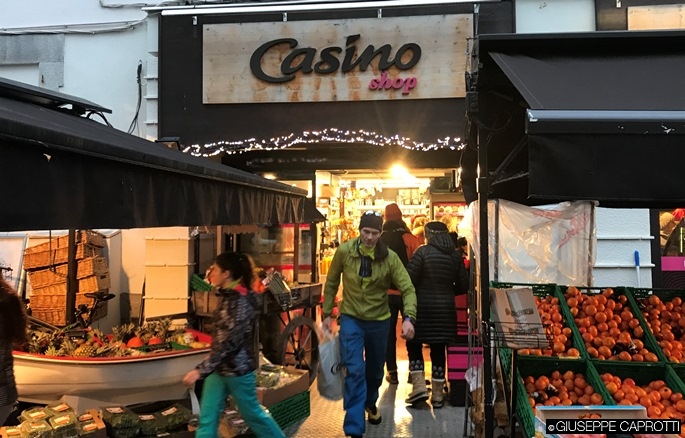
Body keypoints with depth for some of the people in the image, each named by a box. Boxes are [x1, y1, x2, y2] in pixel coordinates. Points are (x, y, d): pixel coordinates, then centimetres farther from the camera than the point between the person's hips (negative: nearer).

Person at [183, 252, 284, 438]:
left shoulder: (241, 301, -22)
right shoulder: (227, 297, 6)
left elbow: (229, 342, -28)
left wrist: (200, 370, -30)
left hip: (238, 368, -8)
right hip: (219, 368, 8)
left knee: (251, 412, 9)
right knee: (207, 415, 5)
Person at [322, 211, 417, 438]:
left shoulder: (390, 257, -15)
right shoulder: (344, 251, -13)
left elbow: (408, 289, -16)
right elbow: (331, 283, 0)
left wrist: (409, 318, -31)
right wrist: (327, 313, 1)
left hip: (379, 320, 2)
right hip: (351, 318, -1)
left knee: (375, 369, 19)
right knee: (355, 370, -13)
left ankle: (370, 403, 50)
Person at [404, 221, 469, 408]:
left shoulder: (423, 251, -9)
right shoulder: (455, 255, 4)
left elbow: (408, 278, -14)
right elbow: (463, 286, 7)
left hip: (423, 306, -4)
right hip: (446, 309, 4)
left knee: (414, 344, 12)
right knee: (439, 350, 10)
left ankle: (419, 386, 1)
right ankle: (437, 394, 14)